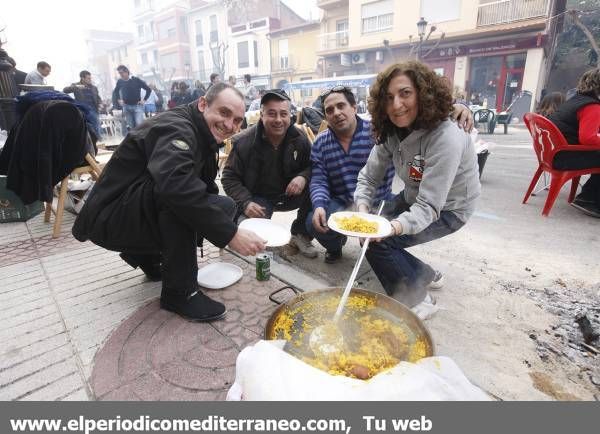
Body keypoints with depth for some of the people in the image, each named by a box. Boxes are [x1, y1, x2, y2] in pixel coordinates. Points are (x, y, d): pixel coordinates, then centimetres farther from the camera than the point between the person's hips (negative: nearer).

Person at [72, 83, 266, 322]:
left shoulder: (202, 136, 8)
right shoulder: (176, 128, -23)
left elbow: (206, 188, 8)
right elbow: (175, 184, -43)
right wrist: (229, 233, -42)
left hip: (144, 210, 9)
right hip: (110, 217, -9)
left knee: (224, 206, 0)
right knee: (179, 199, -35)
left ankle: (146, 255, 13)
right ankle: (180, 291, -18)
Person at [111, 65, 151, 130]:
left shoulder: (136, 80, -5)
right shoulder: (120, 81, 5)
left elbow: (149, 89, -1)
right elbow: (115, 91, 24)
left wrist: (144, 100, -4)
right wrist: (119, 99, 12)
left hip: (137, 106, -3)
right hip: (126, 107, 4)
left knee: (139, 124, -16)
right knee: (131, 126, 4)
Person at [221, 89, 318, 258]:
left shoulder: (300, 139, -6)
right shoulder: (244, 142, -14)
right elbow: (229, 177, -9)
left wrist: (304, 177, -23)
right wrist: (245, 202, -25)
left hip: (289, 194, 3)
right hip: (257, 198, -3)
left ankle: (300, 234, 0)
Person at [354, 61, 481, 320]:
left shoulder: (446, 139, -33)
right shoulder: (390, 132, -9)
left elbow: (429, 206, -36)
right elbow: (368, 177, -8)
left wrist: (394, 226, -54)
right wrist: (363, 210, -27)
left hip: (447, 209, -7)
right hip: (413, 198, 8)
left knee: (378, 241, -21)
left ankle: (416, 301, 2)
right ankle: (426, 275, 24)